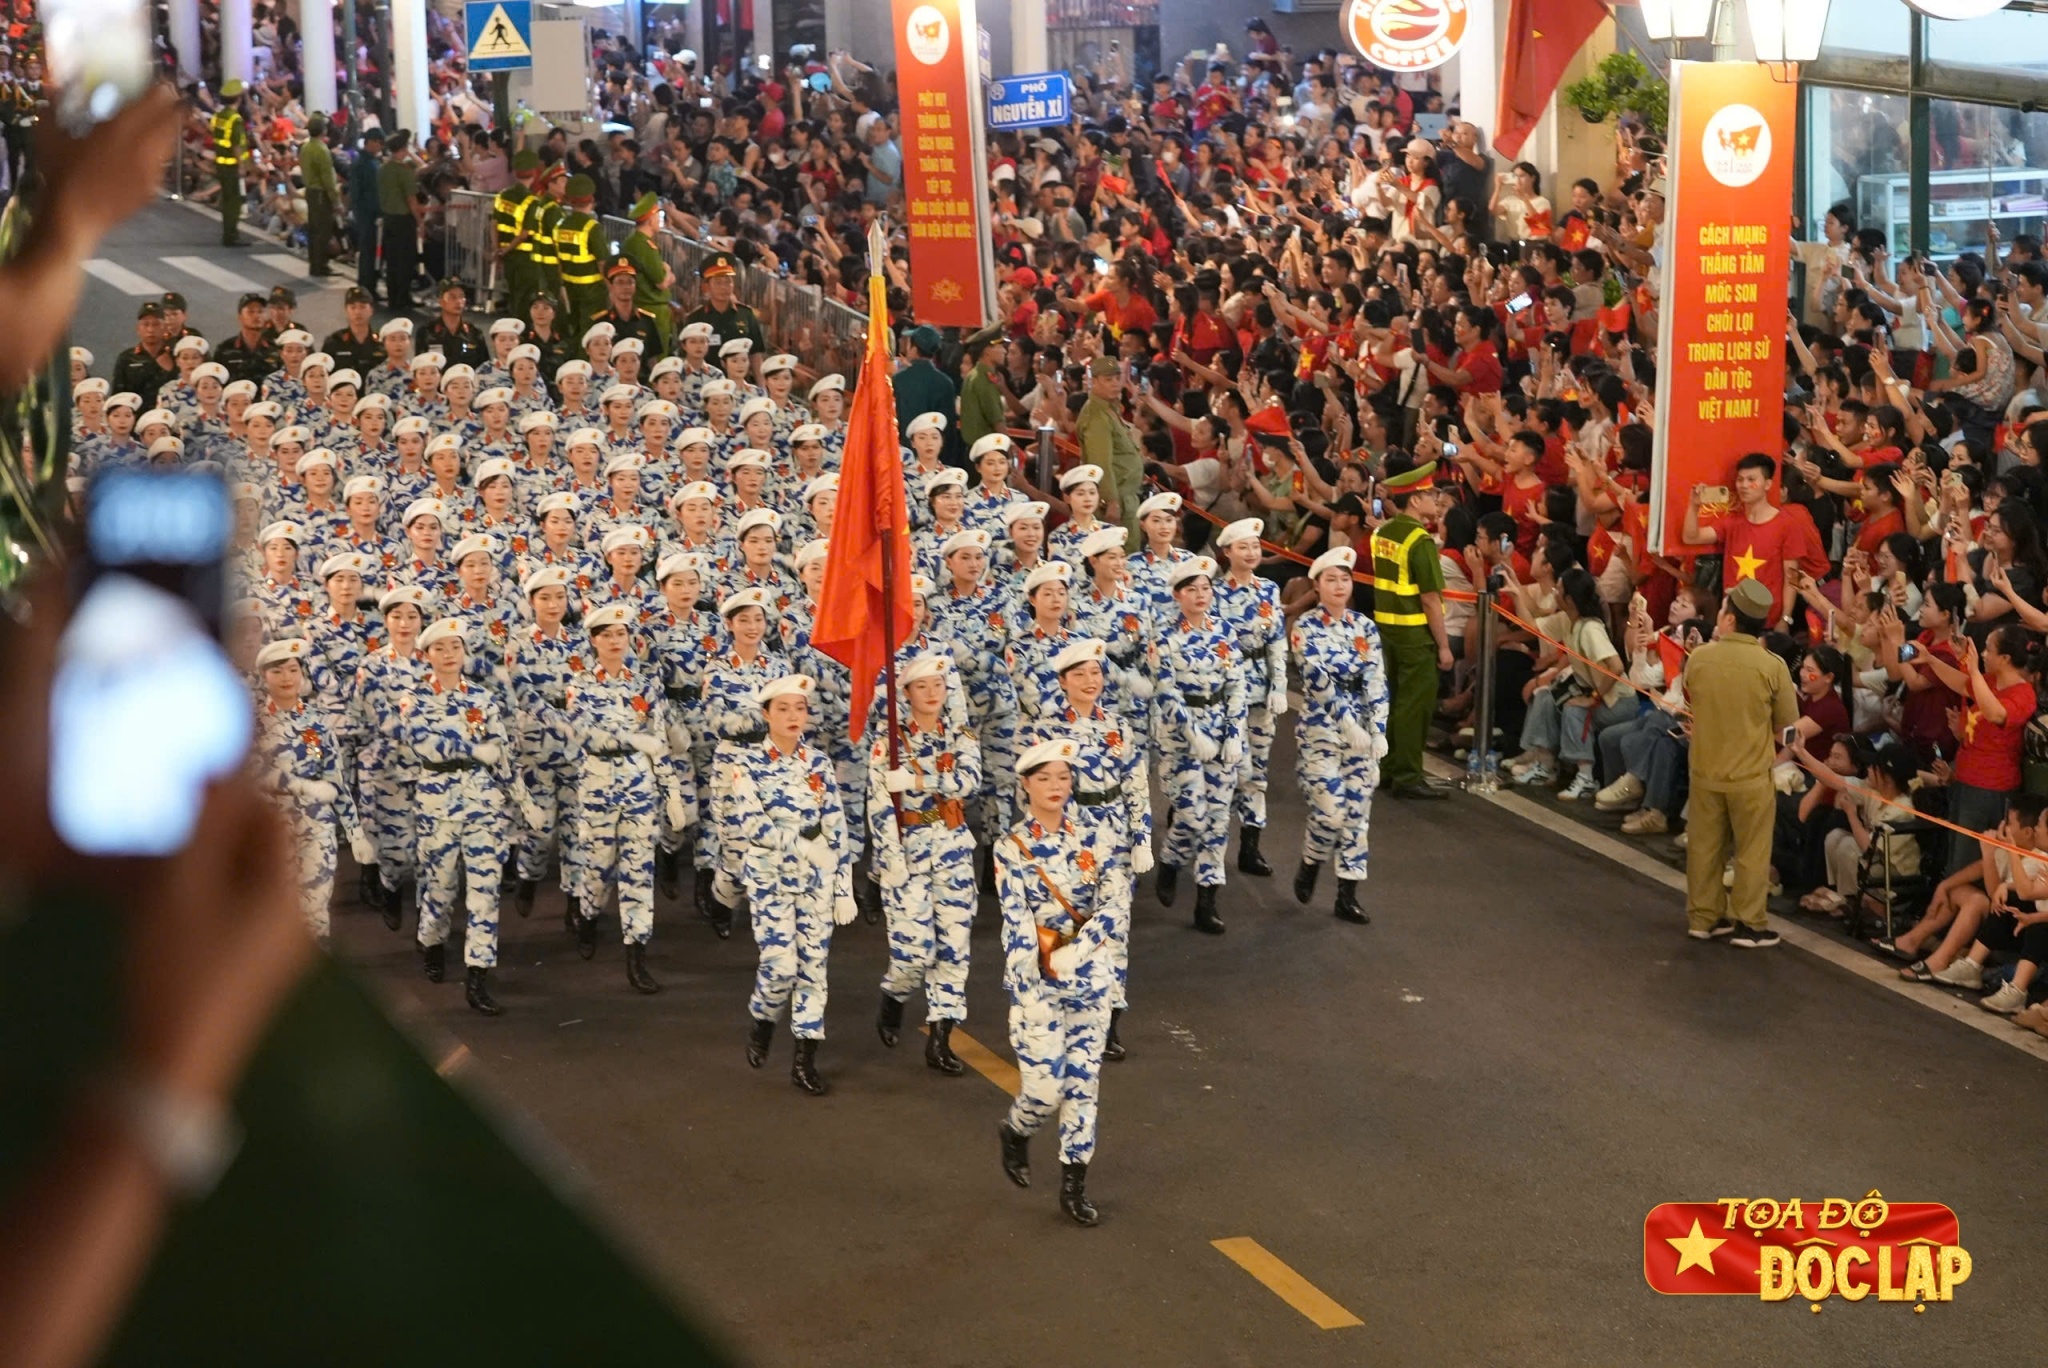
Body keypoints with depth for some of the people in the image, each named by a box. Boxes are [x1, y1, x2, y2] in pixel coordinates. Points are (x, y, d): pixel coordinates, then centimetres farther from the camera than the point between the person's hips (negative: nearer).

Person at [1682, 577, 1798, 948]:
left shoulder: (1698, 659, -11)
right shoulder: (1772, 666, -16)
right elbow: (1786, 724, -6)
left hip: (1705, 769, 2)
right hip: (1752, 775, -2)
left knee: (1704, 847, 16)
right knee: (1752, 852, 10)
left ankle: (1703, 916, 25)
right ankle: (1748, 924, 14)